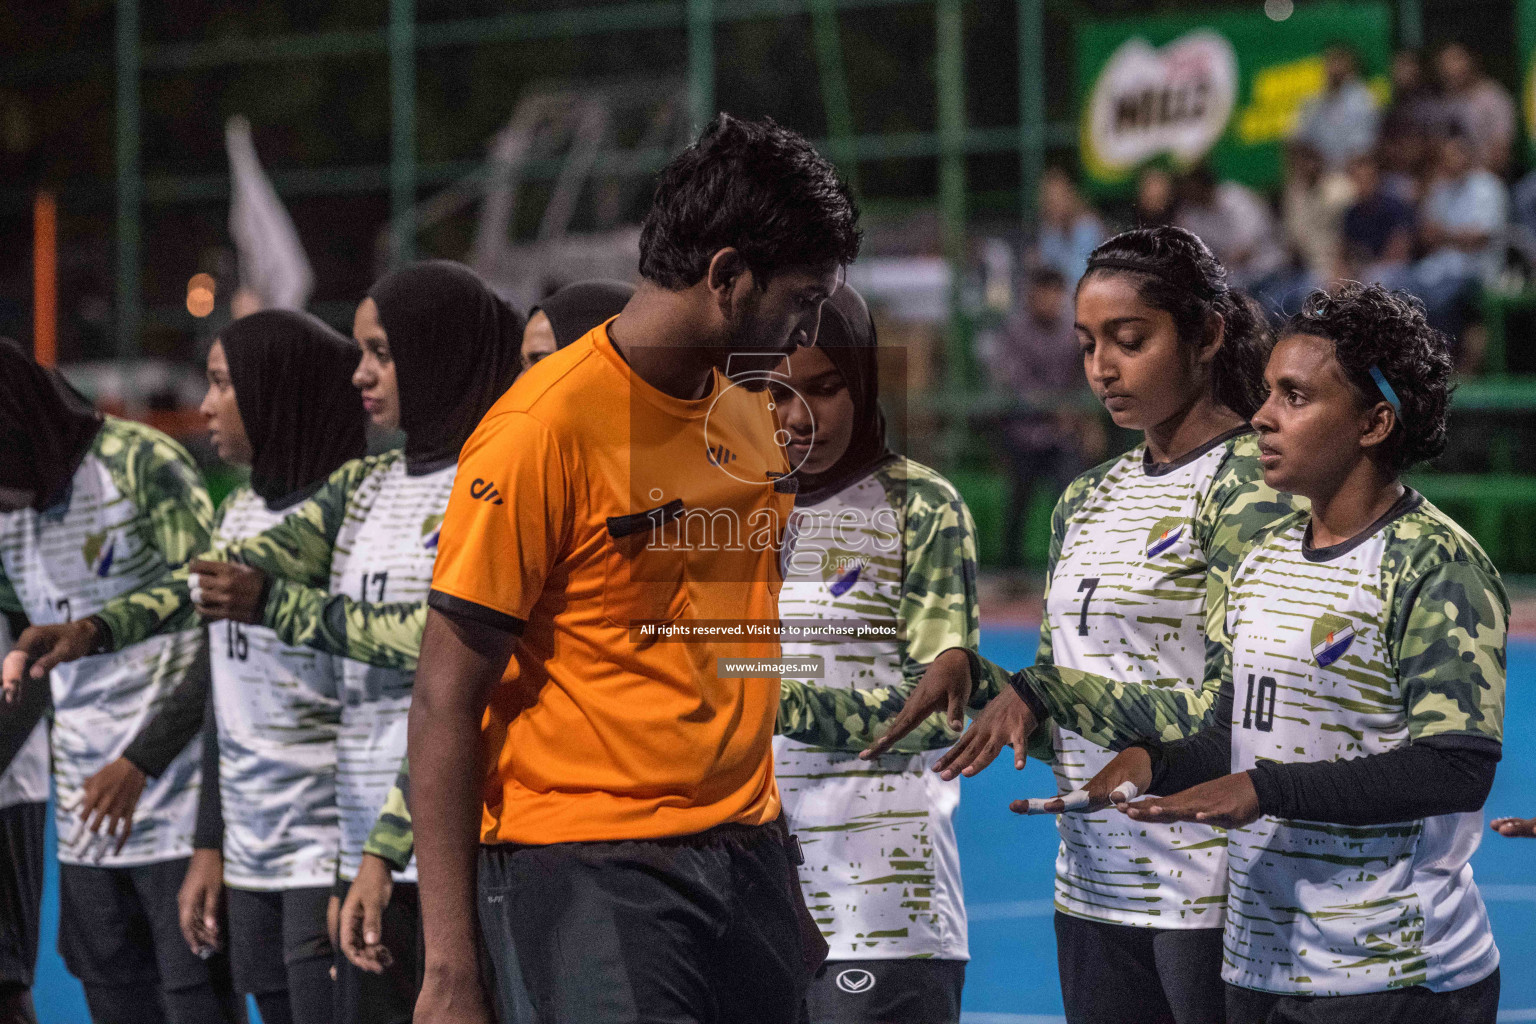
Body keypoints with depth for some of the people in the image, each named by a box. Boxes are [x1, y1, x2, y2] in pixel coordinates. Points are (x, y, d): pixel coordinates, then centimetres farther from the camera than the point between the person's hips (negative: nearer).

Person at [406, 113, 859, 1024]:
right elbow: (444, 709, -12)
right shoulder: (548, 427, -12)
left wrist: (784, 882, 18)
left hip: (745, 862, 7)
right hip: (587, 871, -7)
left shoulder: (753, 408, 11)